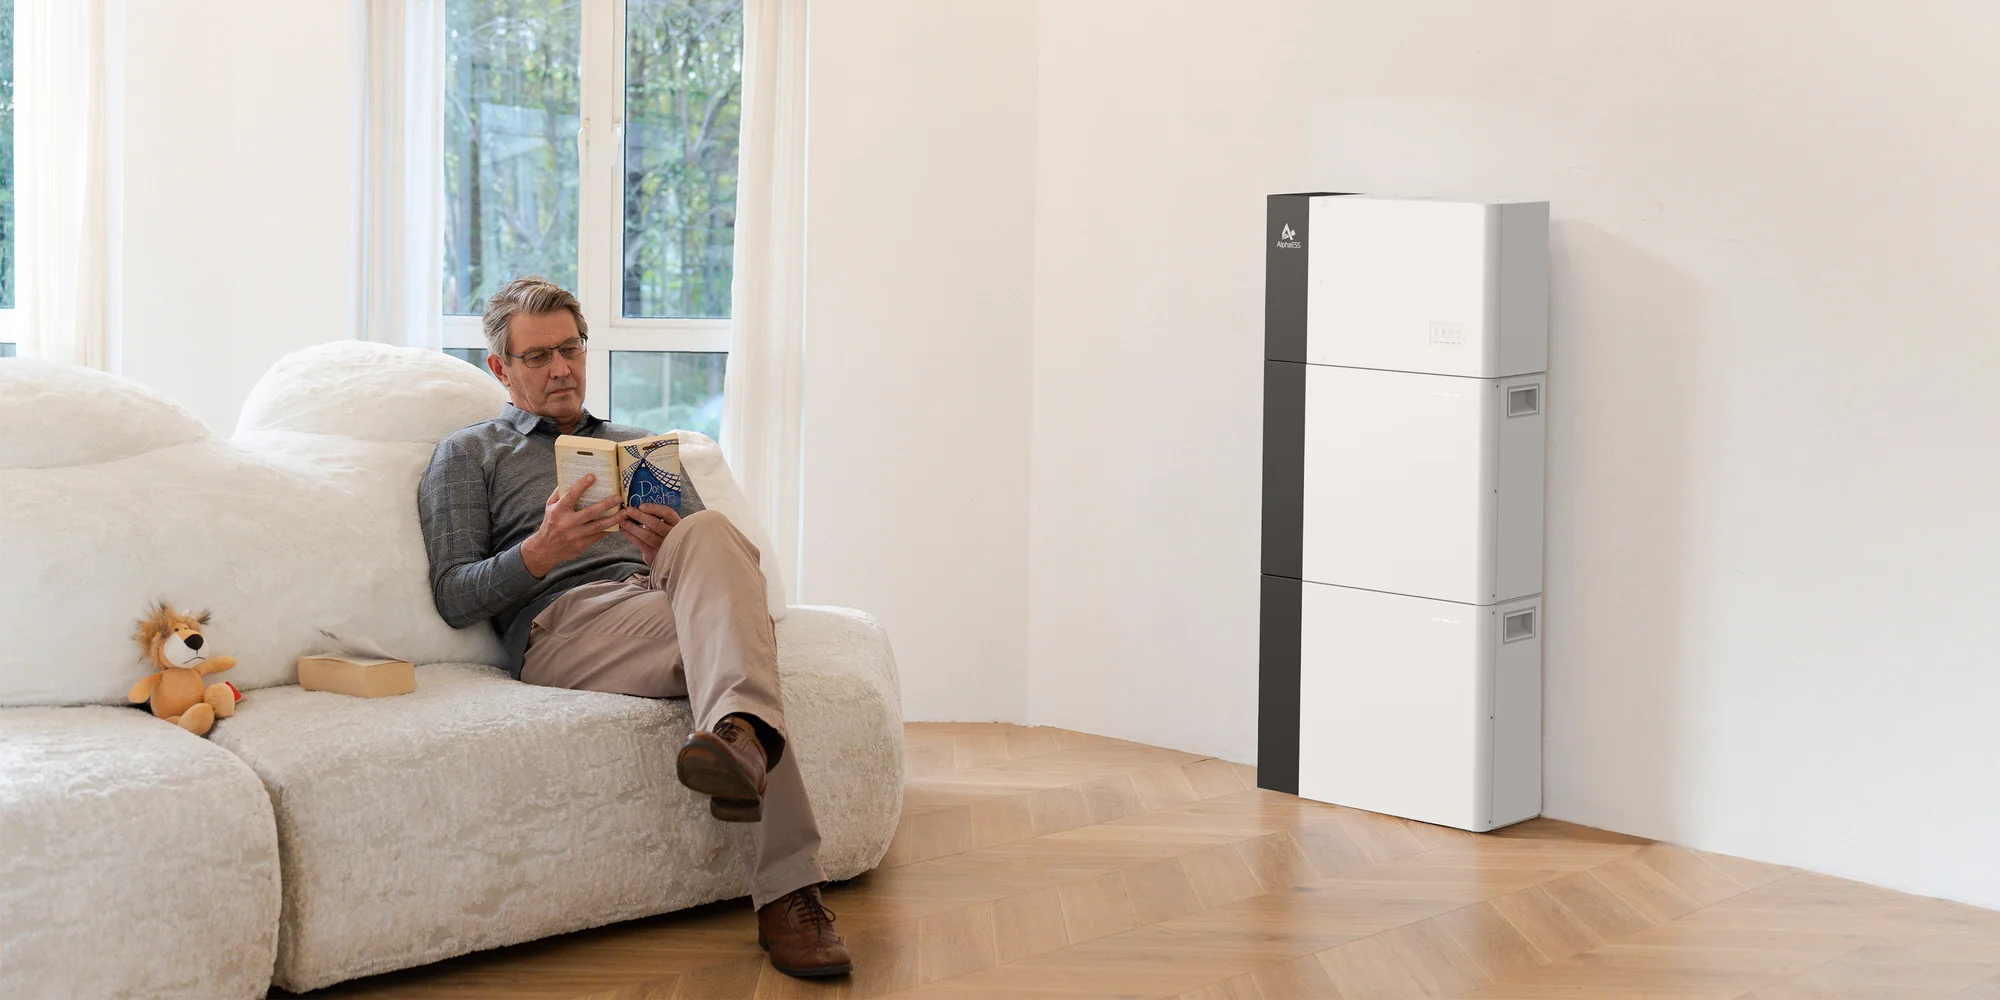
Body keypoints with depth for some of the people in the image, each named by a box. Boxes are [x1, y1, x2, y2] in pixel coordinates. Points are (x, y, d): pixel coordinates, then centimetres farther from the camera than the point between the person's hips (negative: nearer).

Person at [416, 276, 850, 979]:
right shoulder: (467, 456, 22)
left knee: (707, 532, -35)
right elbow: (454, 597, 7)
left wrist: (674, 549, -4)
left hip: (662, 598, 4)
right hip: (562, 624, -3)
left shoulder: (640, 447, 36)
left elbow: (714, 553, 23)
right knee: (730, 632, -35)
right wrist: (542, 551, -13)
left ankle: (738, 734, -59)